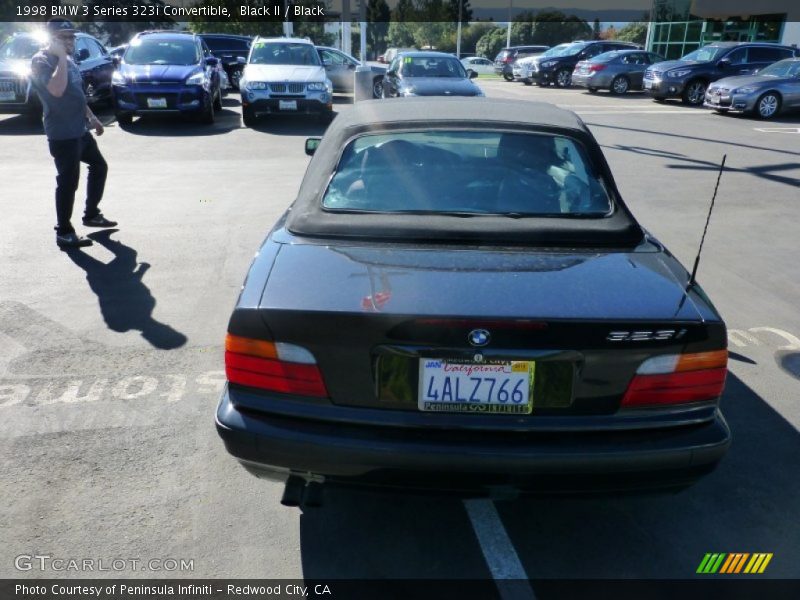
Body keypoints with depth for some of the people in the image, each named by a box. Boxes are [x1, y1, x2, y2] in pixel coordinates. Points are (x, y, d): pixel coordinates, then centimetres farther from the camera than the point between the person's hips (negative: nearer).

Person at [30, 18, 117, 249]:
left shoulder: (67, 60, 15)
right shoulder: (41, 61, -14)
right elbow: (57, 90, -33)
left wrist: (92, 117, 24)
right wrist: (61, 56, -25)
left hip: (80, 130, 9)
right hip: (62, 135, -9)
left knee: (99, 166, 19)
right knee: (68, 182, -6)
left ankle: (91, 214, 33)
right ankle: (64, 233, 2)